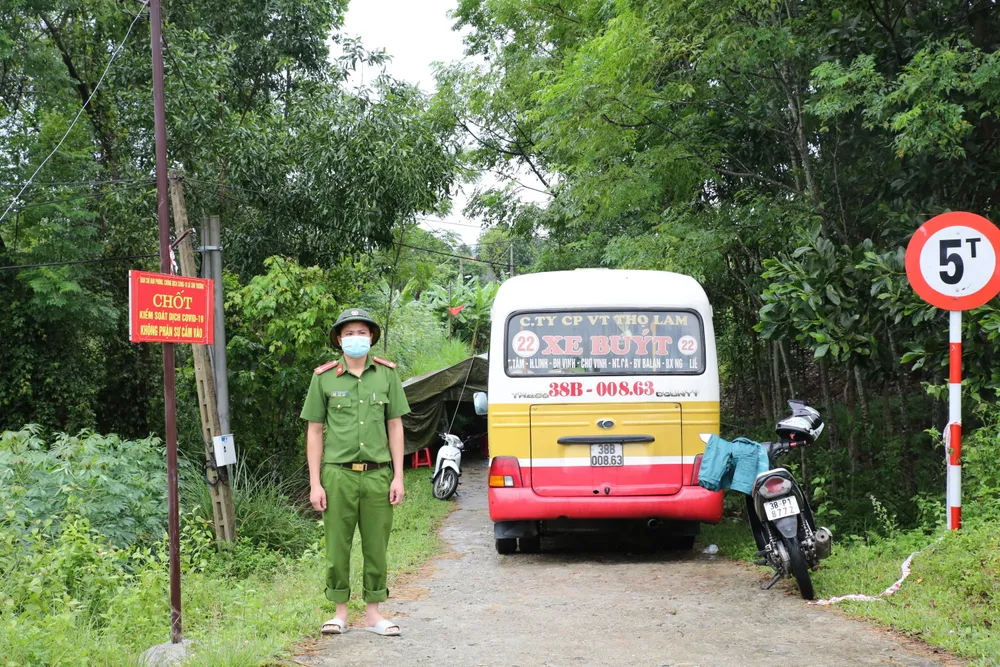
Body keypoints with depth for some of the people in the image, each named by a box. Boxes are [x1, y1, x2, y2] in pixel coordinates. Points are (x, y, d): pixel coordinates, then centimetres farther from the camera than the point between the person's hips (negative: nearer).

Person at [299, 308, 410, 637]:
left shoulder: (387, 374, 6)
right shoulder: (324, 377, 2)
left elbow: (395, 427, 9)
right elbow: (314, 431, 4)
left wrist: (398, 477, 2)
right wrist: (314, 483, -1)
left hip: (377, 474, 1)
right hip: (338, 474, -1)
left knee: (376, 547, 5)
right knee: (337, 545, 3)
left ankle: (373, 613, 16)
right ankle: (340, 612, 15)